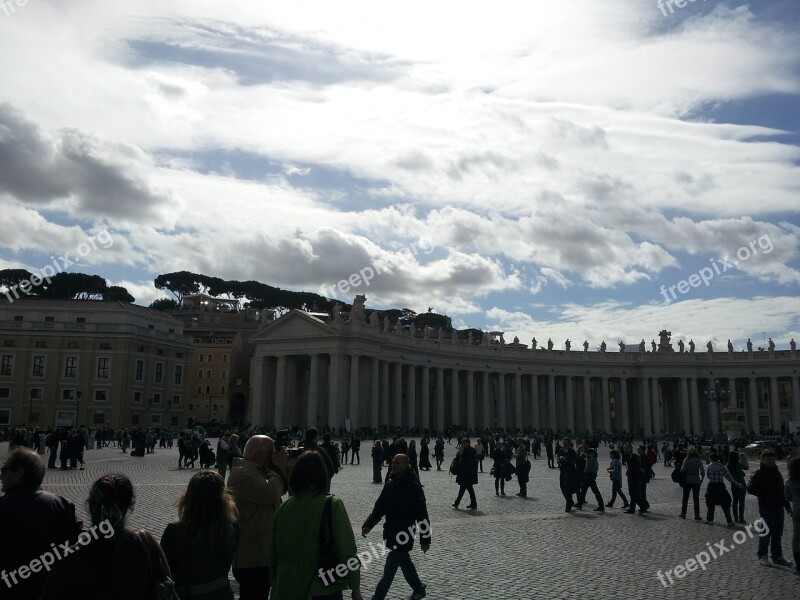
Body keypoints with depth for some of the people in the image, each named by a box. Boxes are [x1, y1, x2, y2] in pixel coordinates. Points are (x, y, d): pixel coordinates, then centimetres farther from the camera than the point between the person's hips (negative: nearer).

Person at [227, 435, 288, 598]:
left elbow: (281, 489, 21)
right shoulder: (243, 474, -20)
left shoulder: (255, 471, 14)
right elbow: (271, 492, -33)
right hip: (252, 557, -11)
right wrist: (278, 467, -17)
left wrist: (280, 469, 4)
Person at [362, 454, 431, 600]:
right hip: (391, 533, 7)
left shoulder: (413, 486, -17)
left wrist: (425, 539, -13)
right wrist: (368, 524, -9)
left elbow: (422, 515, -15)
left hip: (404, 535, -7)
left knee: (389, 569, -4)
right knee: (405, 563, 21)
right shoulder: (390, 484, 4)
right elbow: (379, 507, 5)